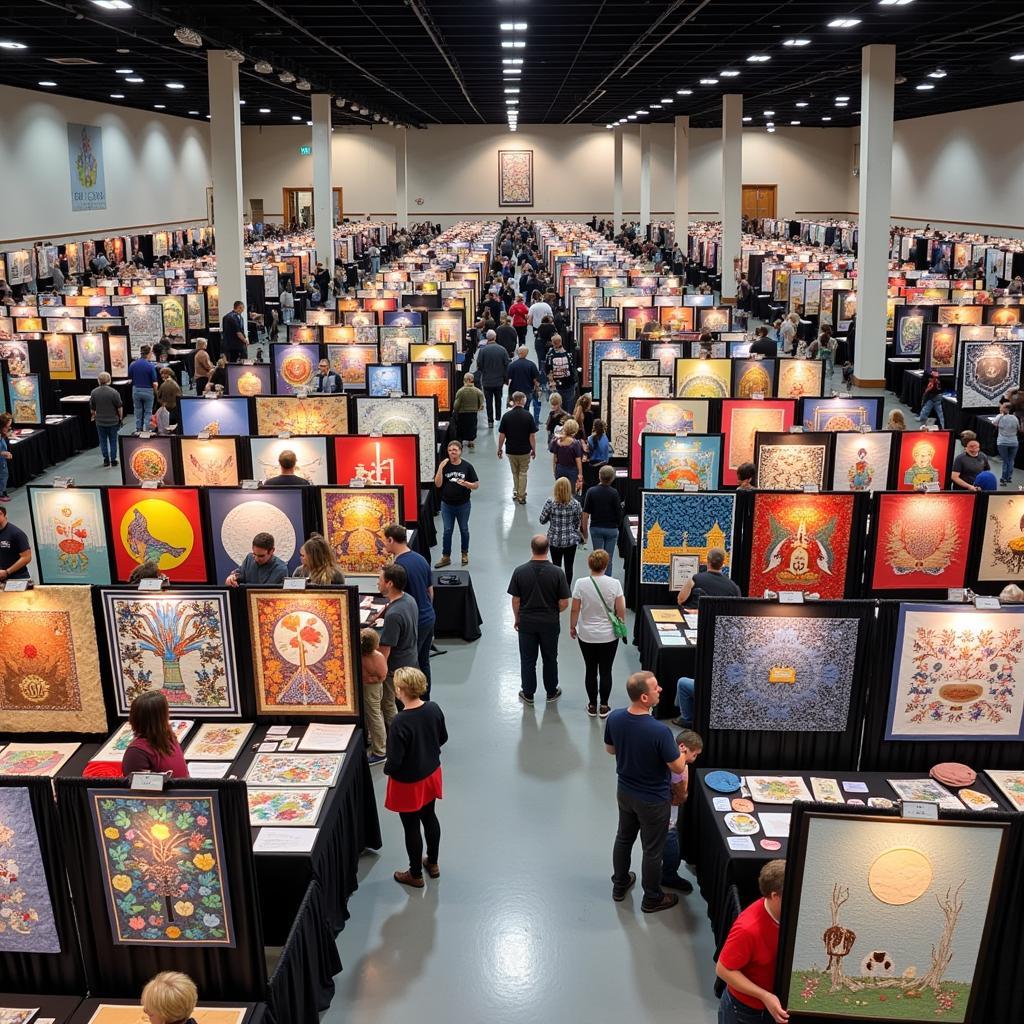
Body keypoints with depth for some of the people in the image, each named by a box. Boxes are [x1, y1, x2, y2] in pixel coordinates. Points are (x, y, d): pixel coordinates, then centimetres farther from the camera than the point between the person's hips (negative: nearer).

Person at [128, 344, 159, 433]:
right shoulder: (150, 366, -16)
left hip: (136, 390, 3)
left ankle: (138, 429, 22)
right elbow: (154, 383, -16)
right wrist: (156, 393, 0)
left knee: (138, 411, 16)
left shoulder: (133, 364, -6)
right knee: (148, 412, 9)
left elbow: (130, 379, -1)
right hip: (148, 391, -3)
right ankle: (146, 429, 6)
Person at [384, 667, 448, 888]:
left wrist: (386, 769, -4)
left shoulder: (400, 723, -32)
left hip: (408, 782, -6)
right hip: (431, 774, 6)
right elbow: (443, 738, 2)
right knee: (430, 818, 25)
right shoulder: (434, 708, -14)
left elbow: (395, 760, -25)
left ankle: (415, 875, 31)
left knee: (411, 827, 13)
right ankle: (432, 863, 44)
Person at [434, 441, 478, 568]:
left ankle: (465, 554, 31)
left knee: (464, 530, 14)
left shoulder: (467, 466, -6)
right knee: (447, 531, 7)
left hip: (463, 504, 0)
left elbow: (476, 485, -4)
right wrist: (440, 468, -20)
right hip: (447, 504, 0)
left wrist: (466, 484, -24)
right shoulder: (444, 466, -4)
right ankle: (446, 557, 15)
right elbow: (437, 484, -10)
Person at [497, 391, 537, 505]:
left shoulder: (506, 416, -8)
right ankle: (521, 496, 15)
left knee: (515, 472, 21)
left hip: (511, 450, 1)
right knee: (523, 473, 14)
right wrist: (534, 450, 3)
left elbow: (501, 435, -5)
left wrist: (500, 449, 8)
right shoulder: (528, 416, -12)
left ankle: (516, 492, 27)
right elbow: (532, 435, -10)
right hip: (525, 450, -1)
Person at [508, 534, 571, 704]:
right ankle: (551, 692, 30)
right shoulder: (557, 572, -15)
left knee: (528, 659, 14)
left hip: (527, 622, 0)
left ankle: (528, 694, 24)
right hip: (550, 623, 0)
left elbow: (516, 601, -6)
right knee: (550, 659, 17)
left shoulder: (520, 571, -14)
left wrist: (517, 619, 11)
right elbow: (564, 603, -11)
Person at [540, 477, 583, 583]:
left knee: (556, 566, 12)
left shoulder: (550, 503, -13)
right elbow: (578, 522, 0)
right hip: (571, 540, 0)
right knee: (568, 567, 10)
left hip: (554, 540, 0)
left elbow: (542, 520, -5)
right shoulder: (575, 504, -11)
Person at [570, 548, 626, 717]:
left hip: (586, 636, 0)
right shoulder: (614, 583, -14)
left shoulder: (581, 583, -14)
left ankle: (592, 706, 24)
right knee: (605, 671, 12)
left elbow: (575, 610, -8)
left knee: (590, 670, 14)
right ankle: (604, 706, 21)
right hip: (609, 636, 0)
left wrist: (572, 627, 9)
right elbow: (621, 611, -9)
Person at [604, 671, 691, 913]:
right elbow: (678, 768, -21)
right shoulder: (659, 731, -35)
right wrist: (681, 753, -1)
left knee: (624, 838, 27)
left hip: (625, 792, 6)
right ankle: (652, 899, 35)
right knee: (652, 850, 16)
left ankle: (619, 885, 47)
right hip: (653, 800, -5)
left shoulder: (614, 718, -17)